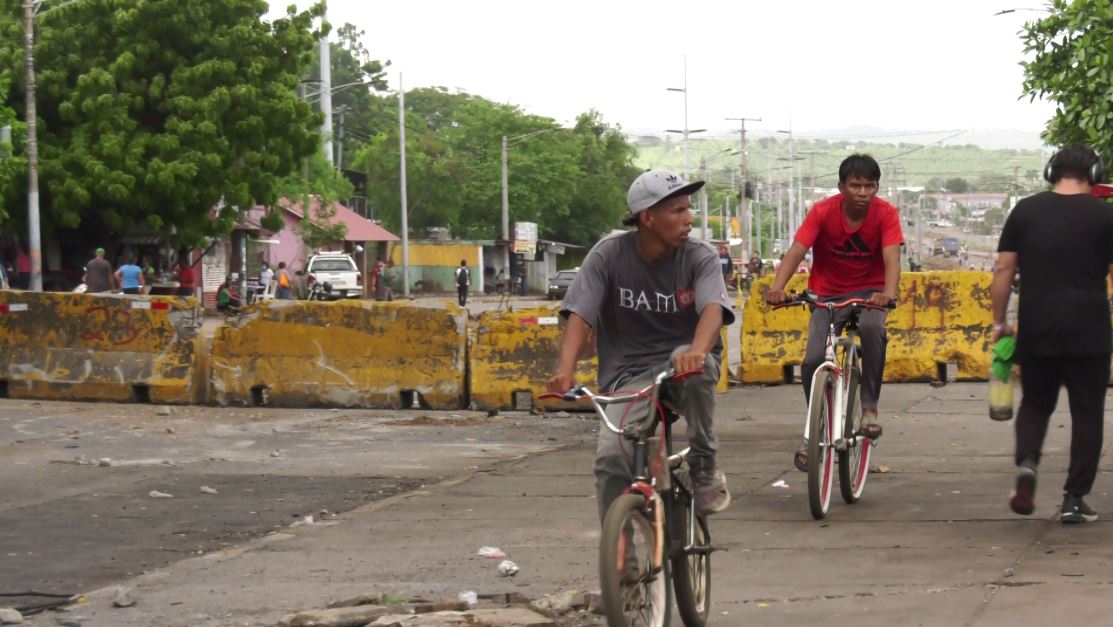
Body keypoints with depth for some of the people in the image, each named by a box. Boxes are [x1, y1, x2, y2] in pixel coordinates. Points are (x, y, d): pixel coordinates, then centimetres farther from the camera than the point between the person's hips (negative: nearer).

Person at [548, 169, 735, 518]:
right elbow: (580, 315, -13)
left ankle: (705, 465, -14)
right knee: (611, 458, -22)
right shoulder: (609, 254, -6)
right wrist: (565, 369, -32)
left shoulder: (700, 257, -6)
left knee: (690, 363, -37)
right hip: (630, 374, 0)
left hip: (681, 363, 0)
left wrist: (697, 350, -47)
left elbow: (713, 308, -24)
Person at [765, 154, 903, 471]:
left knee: (872, 327, -35)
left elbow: (892, 258, -27)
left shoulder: (885, 213, -15)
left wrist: (889, 293, -48)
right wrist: (777, 287, -44)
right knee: (813, 359, -17)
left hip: (869, 291, -1)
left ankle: (869, 407, -19)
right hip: (829, 294, 1)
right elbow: (796, 251, -25)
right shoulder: (823, 211, -15)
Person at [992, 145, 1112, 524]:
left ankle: (1026, 462, -9)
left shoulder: (1025, 211, 4)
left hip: (1036, 332, 2)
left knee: (1035, 403, 18)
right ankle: (1074, 498, 5)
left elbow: (1004, 270, 2)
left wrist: (999, 322, 9)